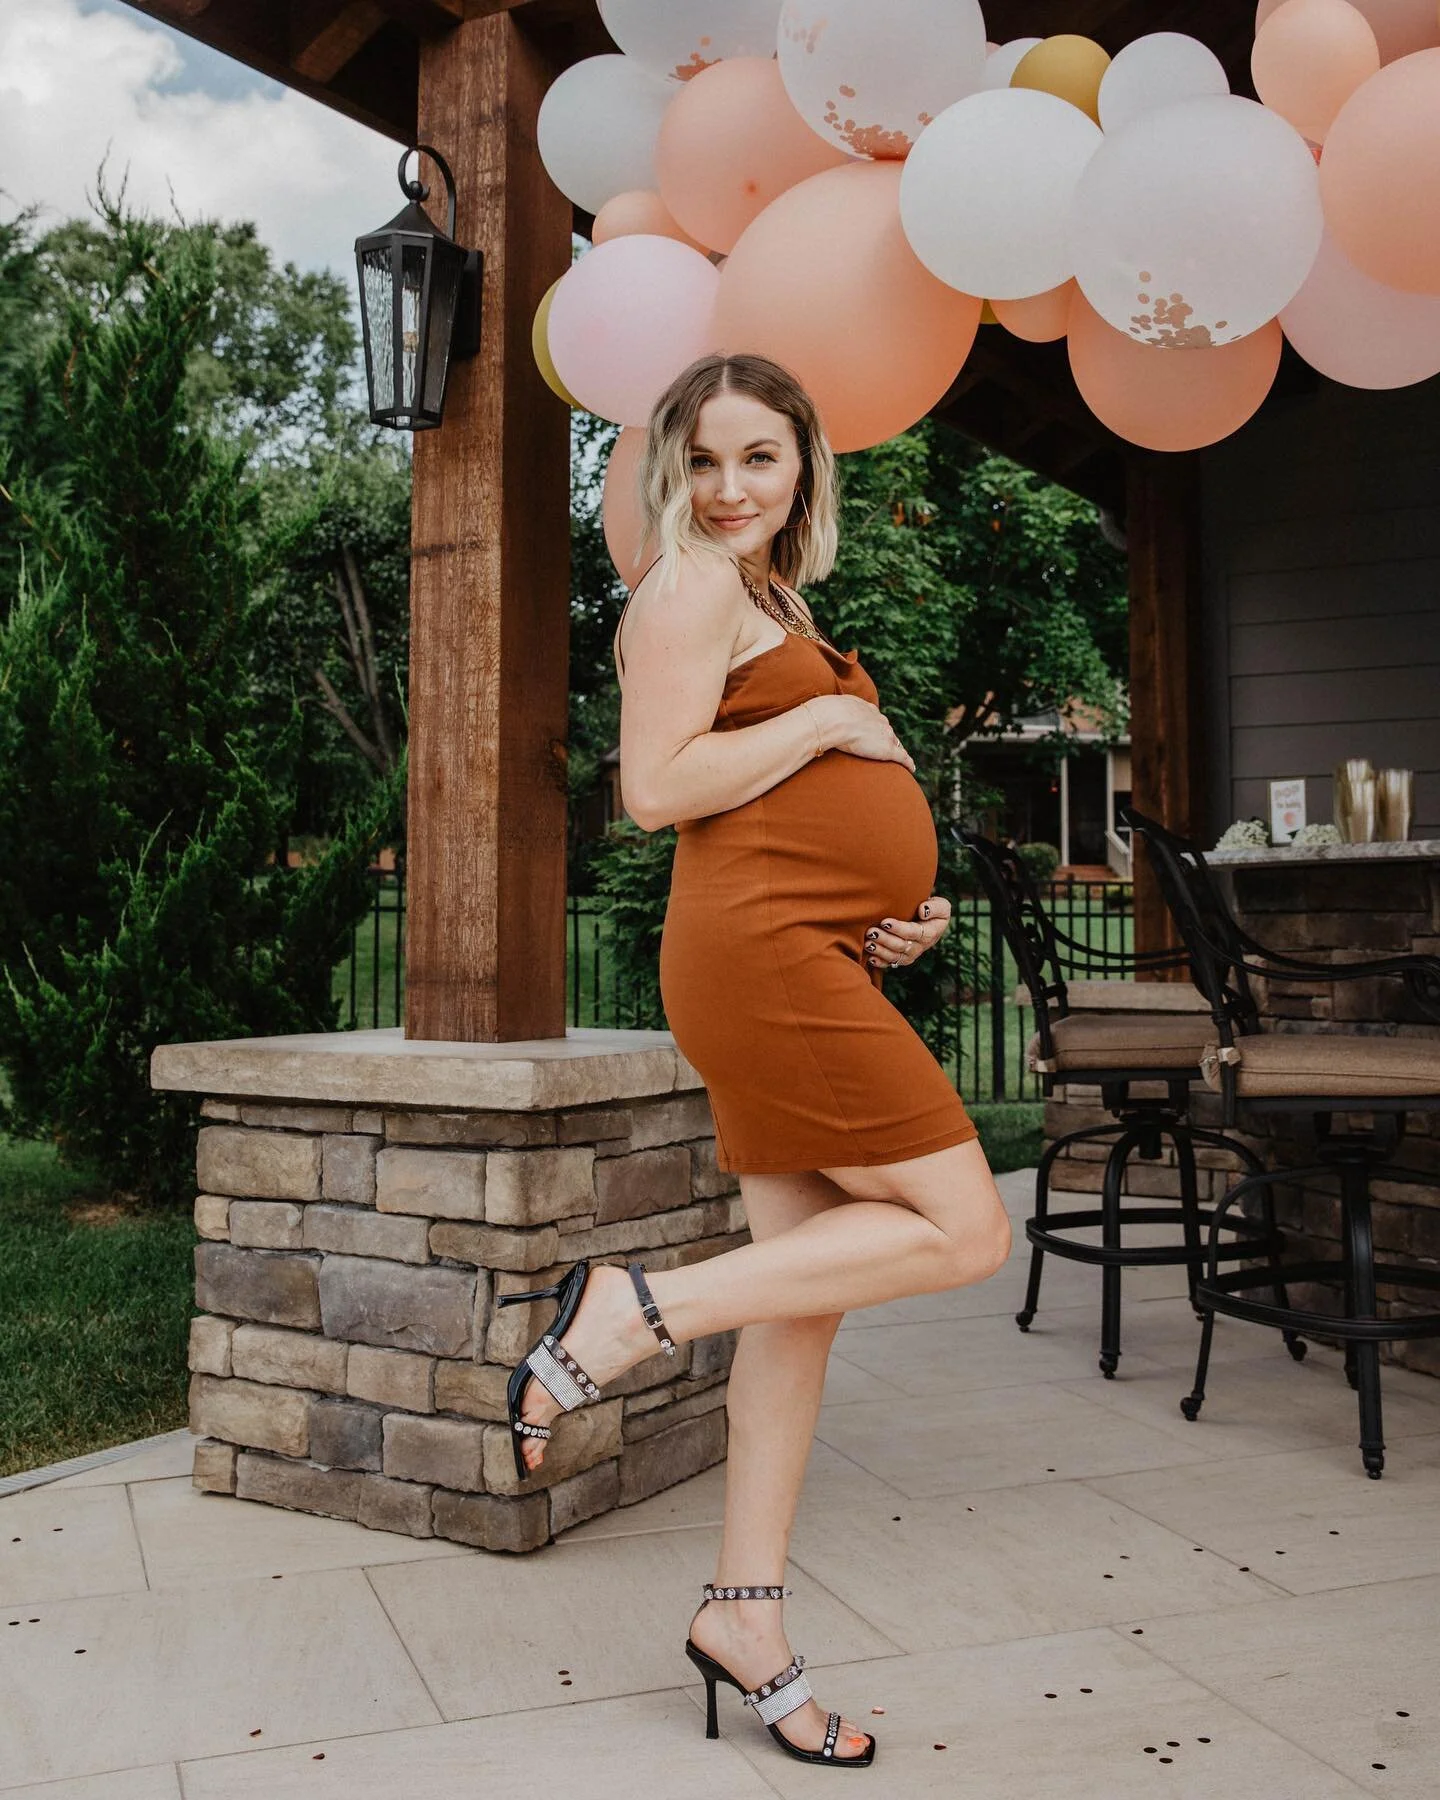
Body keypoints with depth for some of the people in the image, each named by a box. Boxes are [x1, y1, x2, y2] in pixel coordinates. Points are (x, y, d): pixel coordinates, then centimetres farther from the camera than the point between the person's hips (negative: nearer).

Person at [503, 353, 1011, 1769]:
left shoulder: (775, 603, 25)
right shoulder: (690, 591, -3)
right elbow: (657, 787, -16)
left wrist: (908, 906, 10)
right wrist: (830, 718, -10)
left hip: (823, 963, 9)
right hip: (760, 954, -9)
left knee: (808, 1290, 9)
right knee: (963, 1232, -10)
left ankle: (745, 1616, 18)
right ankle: (632, 1310, -8)